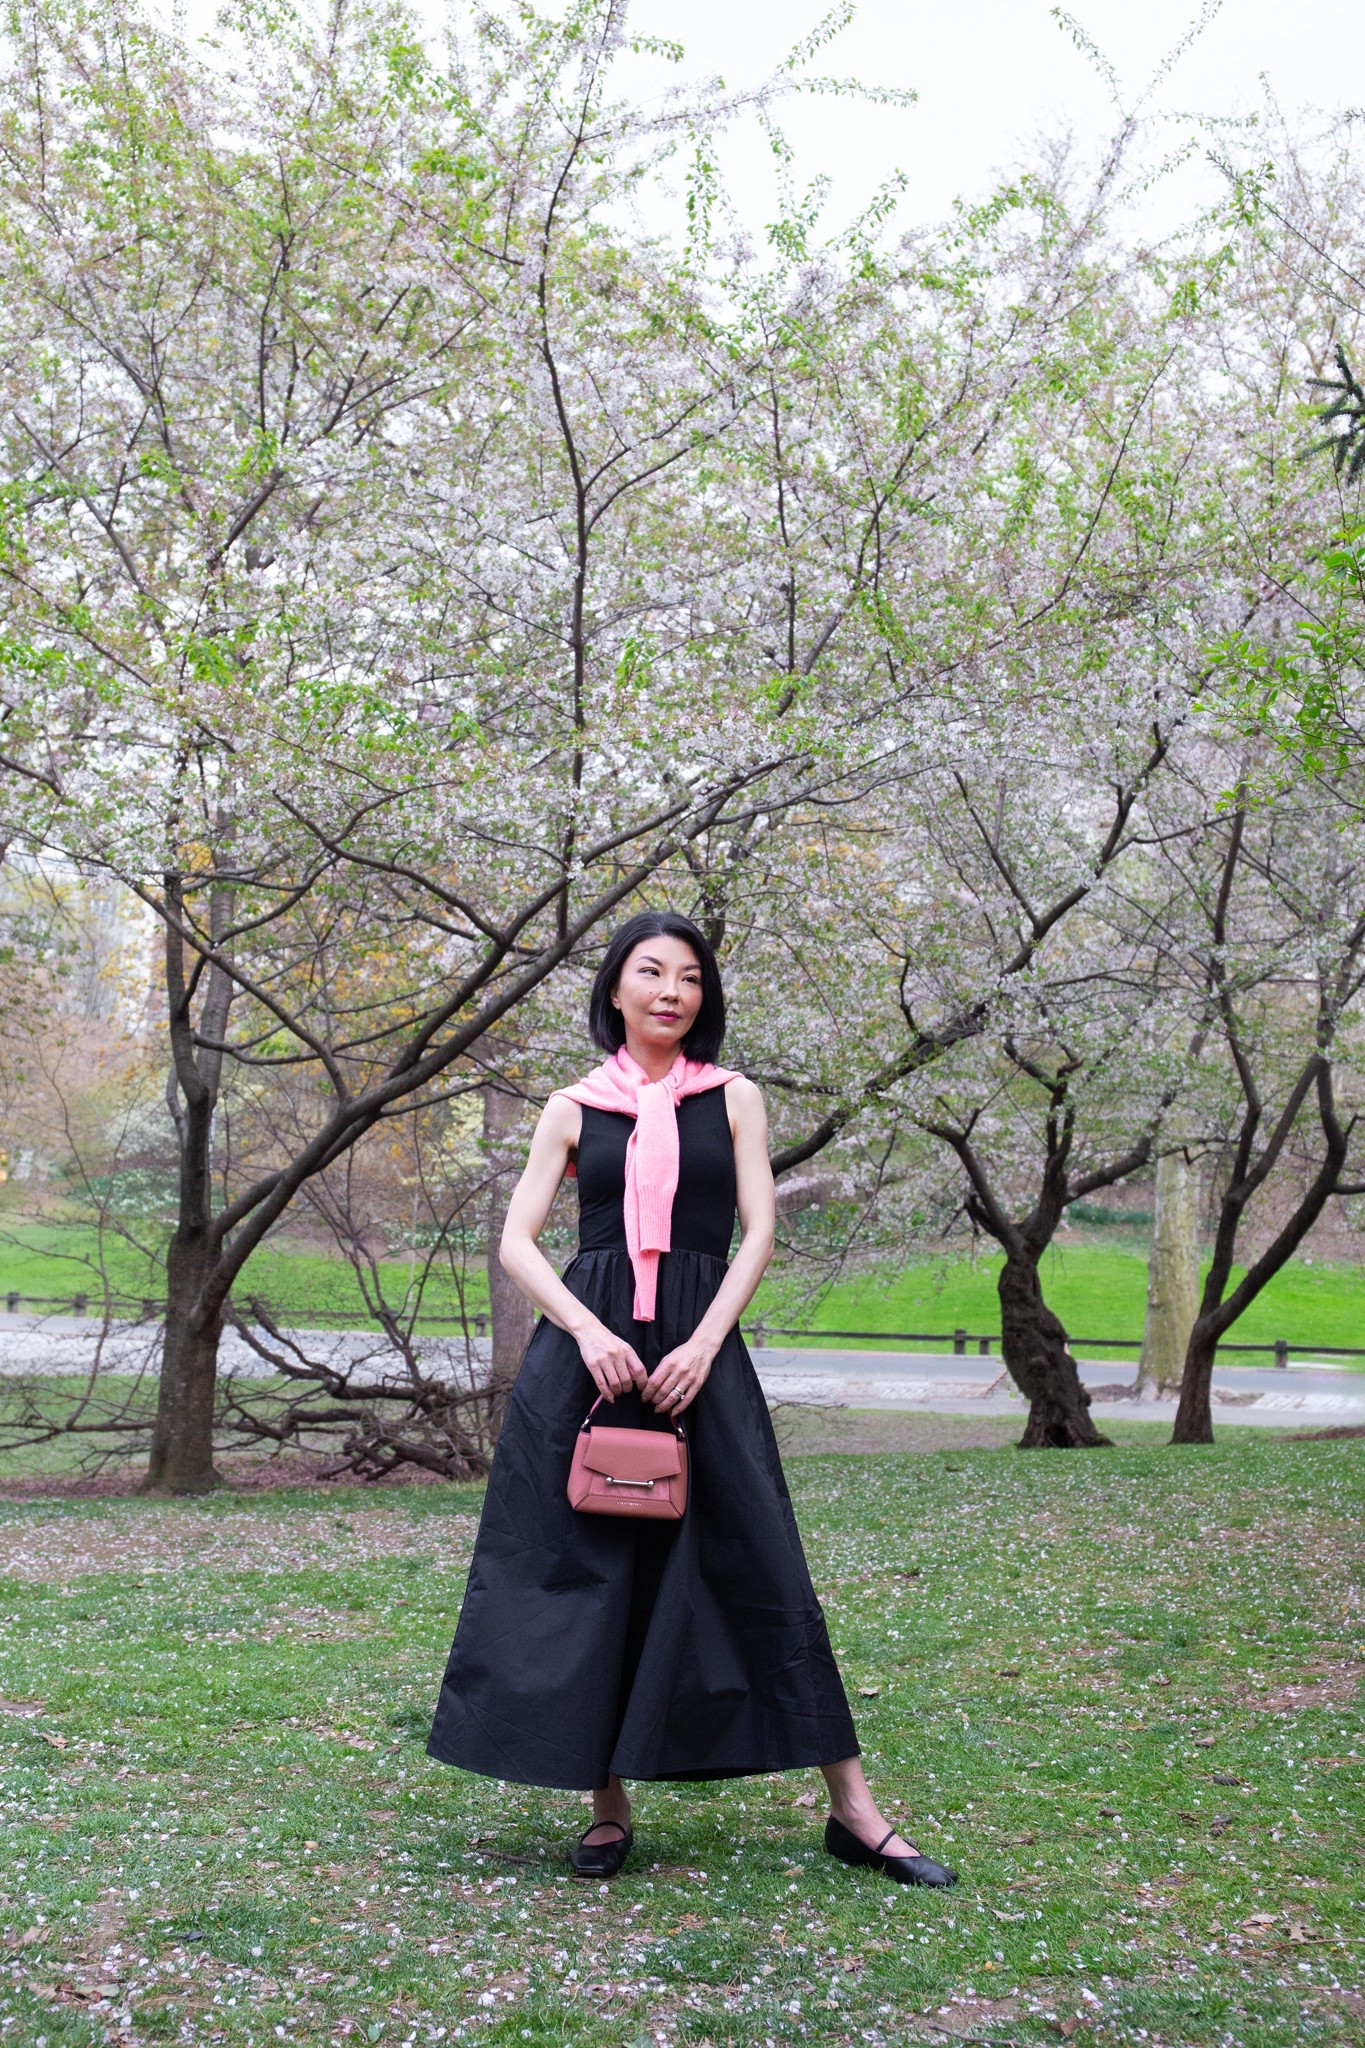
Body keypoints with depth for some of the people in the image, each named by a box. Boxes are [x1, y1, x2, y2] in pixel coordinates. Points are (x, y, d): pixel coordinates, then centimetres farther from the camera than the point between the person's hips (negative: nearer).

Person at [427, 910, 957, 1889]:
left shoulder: (733, 1099, 10)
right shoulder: (575, 1108, 10)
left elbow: (759, 1233, 3)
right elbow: (518, 1239, 4)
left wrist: (702, 1345, -10)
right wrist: (586, 1331, -12)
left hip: (699, 1347, -1)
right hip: (587, 1345, 1)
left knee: (761, 1565, -2)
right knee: (585, 1567, 0)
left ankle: (853, 1808, 4)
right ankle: (609, 1805, 13)